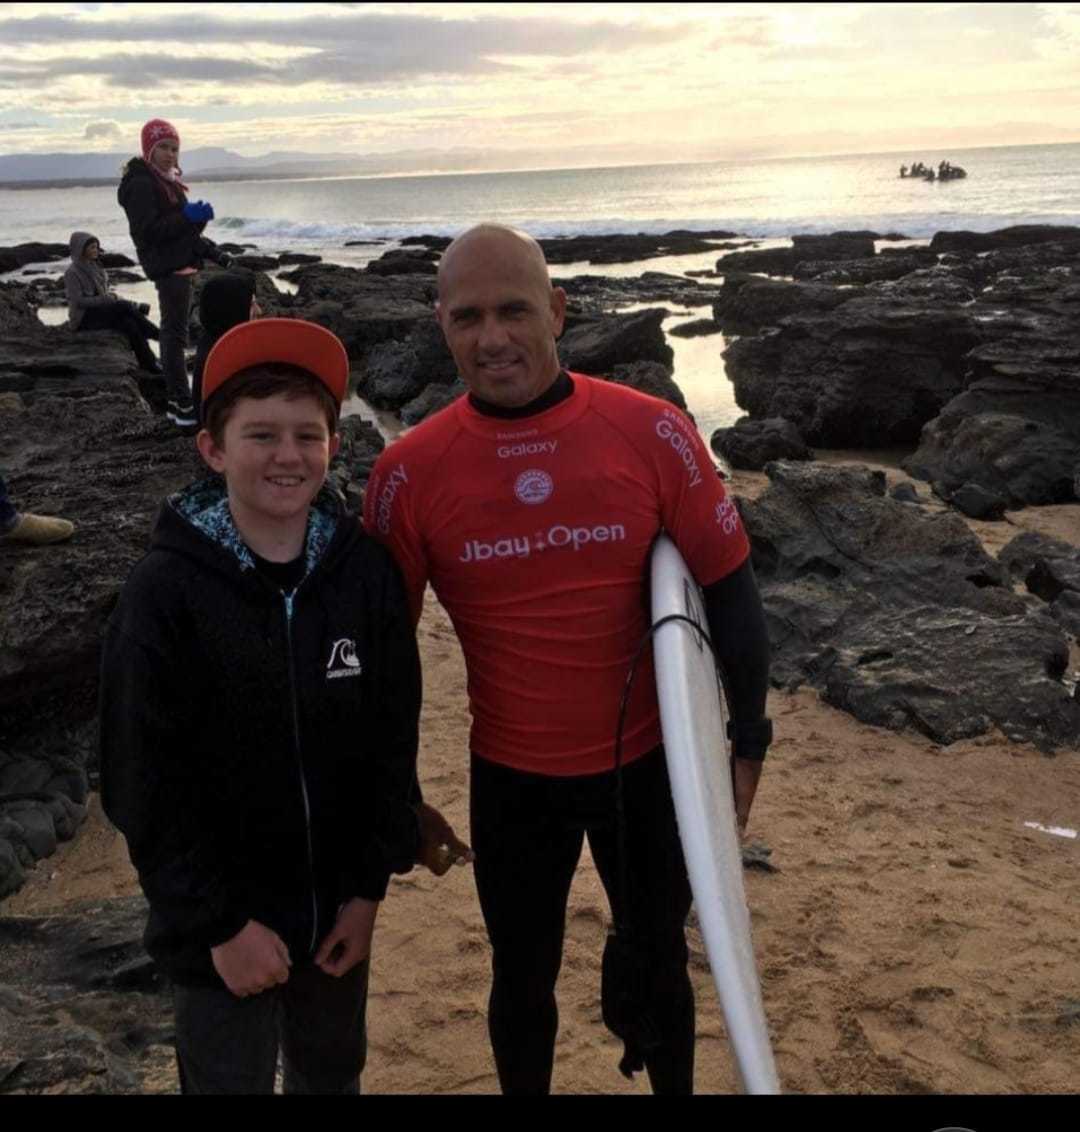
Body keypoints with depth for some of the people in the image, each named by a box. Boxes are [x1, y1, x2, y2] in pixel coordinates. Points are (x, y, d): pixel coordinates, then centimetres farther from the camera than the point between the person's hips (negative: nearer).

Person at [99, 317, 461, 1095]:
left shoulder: (367, 572, -8)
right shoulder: (166, 592, -16)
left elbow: (392, 740, -2)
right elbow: (145, 782, -13)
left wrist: (370, 884, -4)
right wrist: (218, 922, -14)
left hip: (338, 903, 3)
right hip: (223, 917, -3)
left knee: (333, 1072, 22)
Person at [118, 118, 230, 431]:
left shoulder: (166, 181, 18)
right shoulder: (141, 185, -13)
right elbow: (146, 231, -22)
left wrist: (212, 252, 18)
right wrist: (187, 217, -29)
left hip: (178, 263, 11)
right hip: (168, 266, -11)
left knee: (173, 332, 14)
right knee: (175, 334, -10)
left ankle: (176, 402, 21)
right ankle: (183, 407, -8)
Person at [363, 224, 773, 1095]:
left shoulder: (652, 432, -13)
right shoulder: (410, 470, -11)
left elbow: (728, 590, -5)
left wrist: (747, 742, -1)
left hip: (649, 762, 0)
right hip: (510, 779, 0)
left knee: (658, 965, 21)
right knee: (522, 981, 20)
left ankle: (675, 1085, 48)